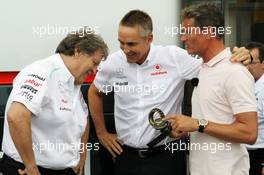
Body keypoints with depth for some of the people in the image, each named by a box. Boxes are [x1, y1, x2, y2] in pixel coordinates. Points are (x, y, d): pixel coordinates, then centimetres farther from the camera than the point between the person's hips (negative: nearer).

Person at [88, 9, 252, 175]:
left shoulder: (174, 57, -10)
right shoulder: (113, 63, -2)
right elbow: (95, 93, 16)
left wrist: (240, 57, -19)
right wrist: (102, 132, 15)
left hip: (166, 156, -2)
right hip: (126, 156, 3)